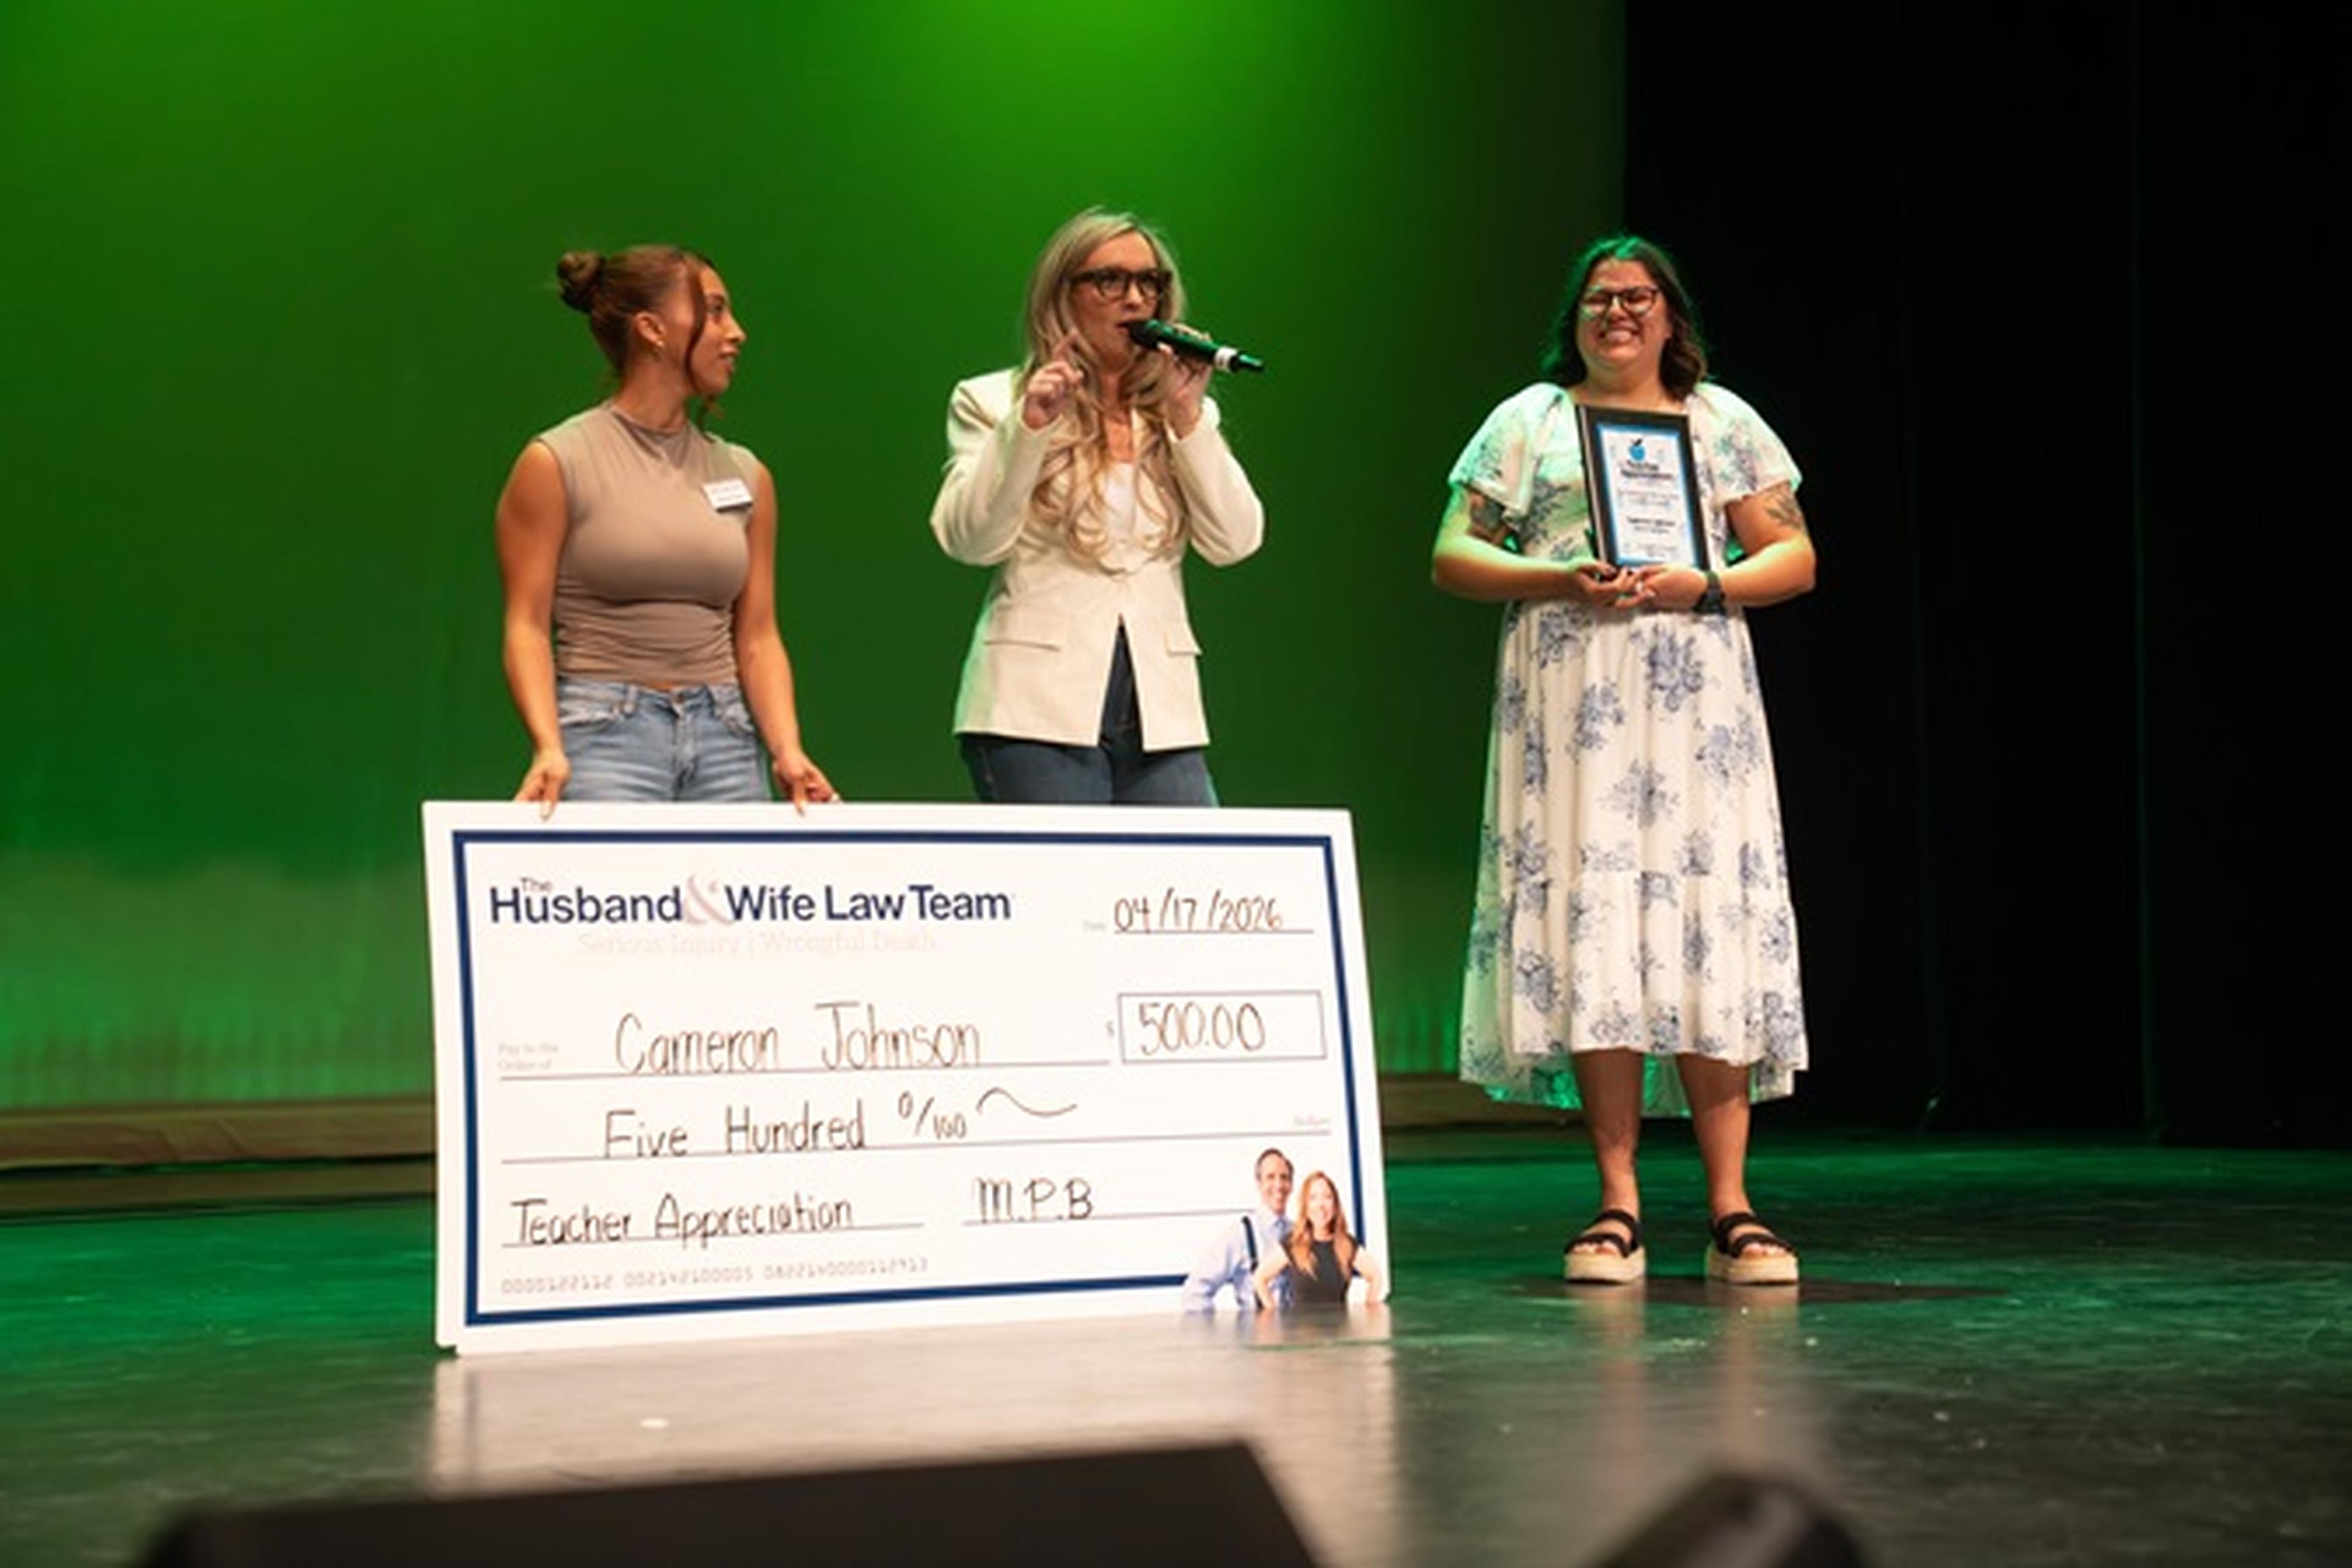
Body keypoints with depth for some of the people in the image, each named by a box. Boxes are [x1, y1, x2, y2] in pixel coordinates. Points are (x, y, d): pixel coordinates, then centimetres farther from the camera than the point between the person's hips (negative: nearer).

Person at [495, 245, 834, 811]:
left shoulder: (745, 476, 13)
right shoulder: (557, 463, 0)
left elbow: (757, 637, 11)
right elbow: (527, 627, -5)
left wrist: (787, 748, -4)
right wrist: (549, 746, -19)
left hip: (727, 742, 4)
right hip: (605, 734, -4)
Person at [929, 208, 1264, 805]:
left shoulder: (1185, 414, 17)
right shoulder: (992, 402, 8)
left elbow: (1235, 542, 4)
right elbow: (968, 541, -4)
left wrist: (1187, 418, -3)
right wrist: (1027, 427, -13)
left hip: (1161, 711, 3)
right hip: (1037, 709, -3)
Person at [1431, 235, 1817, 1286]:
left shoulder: (1724, 422, 17)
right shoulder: (1531, 420, 15)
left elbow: (1794, 557, 11)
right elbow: (1452, 557, 7)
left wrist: (1704, 585, -8)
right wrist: (1560, 580, -10)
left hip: (1697, 699, 0)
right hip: (1570, 701, 0)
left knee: (1709, 926, -8)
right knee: (1590, 931, -7)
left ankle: (1731, 1211, -6)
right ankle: (1618, 1208, -2)